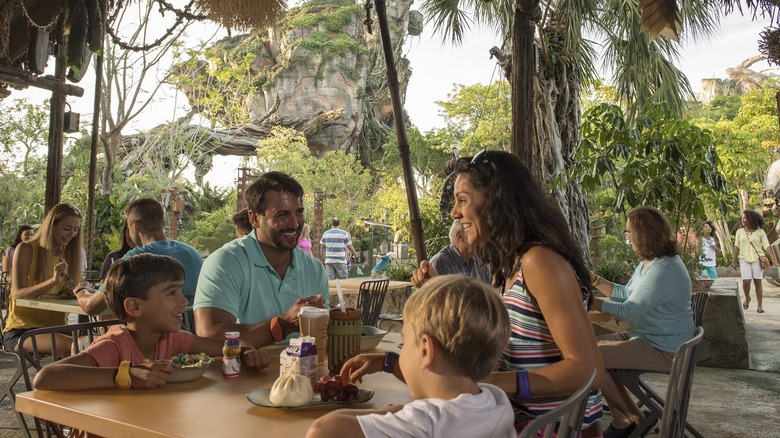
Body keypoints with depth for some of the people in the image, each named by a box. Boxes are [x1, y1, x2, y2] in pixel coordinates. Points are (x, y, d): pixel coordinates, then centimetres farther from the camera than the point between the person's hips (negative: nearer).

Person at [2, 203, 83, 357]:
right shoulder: (26, 249, -3)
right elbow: (17, 294, -12)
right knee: (69, 347, -32)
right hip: (20, 330, -5)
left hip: (54, 329, 5)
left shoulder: (68, 254, 13)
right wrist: (53, 280, -28)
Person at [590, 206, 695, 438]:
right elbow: (627, 294, 19)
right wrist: (594, 280, 11)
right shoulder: (649, 262, 9)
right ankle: (620, 419, 7)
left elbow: (628, 312, -26)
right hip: (646, 337, 11)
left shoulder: (663, 270, -25)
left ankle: (633, 419, 3)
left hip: (664, 349, -11)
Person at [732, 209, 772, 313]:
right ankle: (747, 298, 18)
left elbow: (766, 246, -3)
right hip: (744, 259, 1)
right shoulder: (740, 232, 7)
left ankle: (760, 305, 7)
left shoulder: (760, 232, 1)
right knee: (746, 281, -10)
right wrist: (734, 260, 8)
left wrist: (773, 258, -15)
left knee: (758, 281, -1)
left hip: (757, 259, -1)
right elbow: (737, 247, 9)